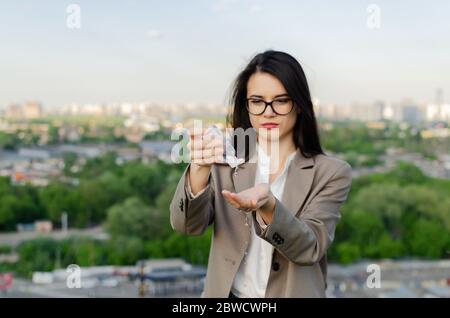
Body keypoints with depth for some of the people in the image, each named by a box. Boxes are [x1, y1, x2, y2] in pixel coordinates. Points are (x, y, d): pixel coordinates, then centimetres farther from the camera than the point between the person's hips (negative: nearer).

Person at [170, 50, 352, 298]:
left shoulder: (331, 173, -3)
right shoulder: (225, 162, 0)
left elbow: (309, 248, -14)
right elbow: (187, 224, -13)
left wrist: (267, 206, -31)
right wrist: (200, 169, -30)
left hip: (292, 293, -1)